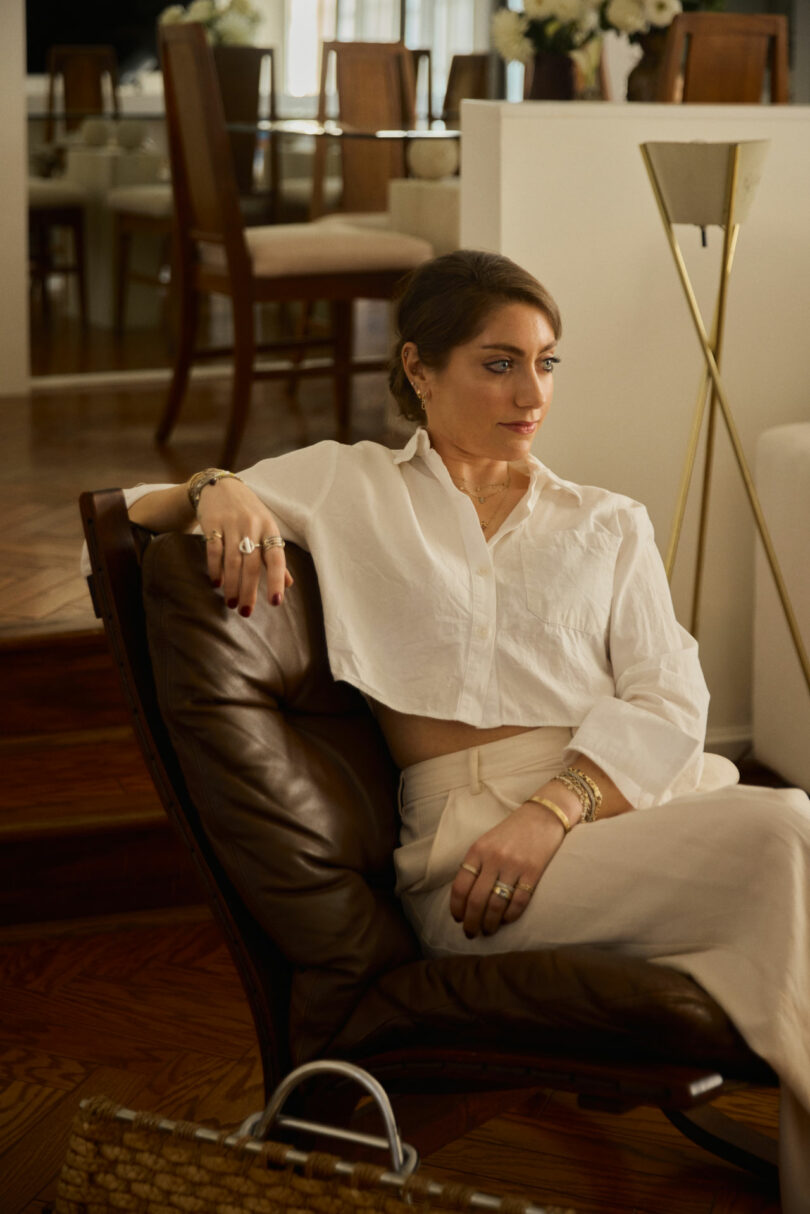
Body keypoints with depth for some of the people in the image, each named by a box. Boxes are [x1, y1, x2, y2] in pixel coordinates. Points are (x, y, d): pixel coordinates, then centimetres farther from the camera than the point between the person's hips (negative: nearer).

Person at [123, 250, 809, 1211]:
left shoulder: (608, 525, 23)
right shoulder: (348, 487, 18)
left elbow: (668, 702, 8)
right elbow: (129, 514, 15)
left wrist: (554, 809, -12)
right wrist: (216, 492, -10)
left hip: (628, 801, 3)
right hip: (466, 834, -3)